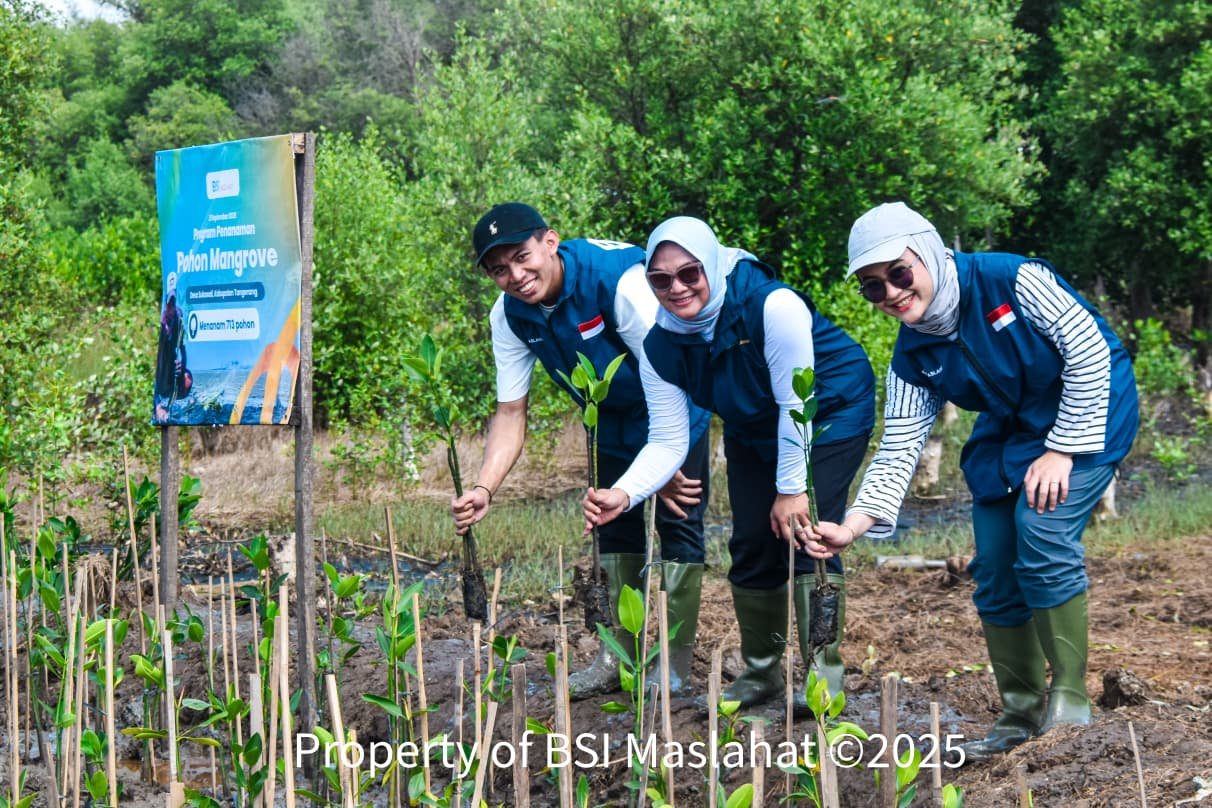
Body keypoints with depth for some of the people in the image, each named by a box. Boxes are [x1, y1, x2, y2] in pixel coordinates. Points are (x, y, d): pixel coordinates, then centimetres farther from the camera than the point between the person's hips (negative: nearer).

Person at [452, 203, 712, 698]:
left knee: (677, 521, -8)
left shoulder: (618, 278, -34)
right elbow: (510, 413, -11)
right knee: (615, 526, 10)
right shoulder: (510, 317, -14)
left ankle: (676, 666, -2)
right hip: (610, 418, 6)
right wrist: (485, 488, -26)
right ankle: (615, 661, 20)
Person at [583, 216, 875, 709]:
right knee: (752, 545, 2)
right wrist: (624, 494, -36)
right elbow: (667, 443, -18)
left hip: (832, 413, -5)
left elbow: (796, 403, -27)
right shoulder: (660, 348, -18)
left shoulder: (772, 306, -35)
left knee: (803, 534, -16)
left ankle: (824, 674, -5)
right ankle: (759, 673, 20)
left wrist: (791, 489, -21)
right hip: (754, 433, 5)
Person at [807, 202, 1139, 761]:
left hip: (1088, 410, -6)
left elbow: (1089, 350, -21)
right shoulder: (912, 359, -7)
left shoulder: (1010, 279, -24)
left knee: (1042, 536, -24)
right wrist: (853, 526, -25)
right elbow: (897, 451, -10)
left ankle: (1070, 700, -11)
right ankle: (1021, 717, 16)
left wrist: (1061, 449, -20)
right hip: (1008, 435, 6)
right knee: (994, 572, 0)